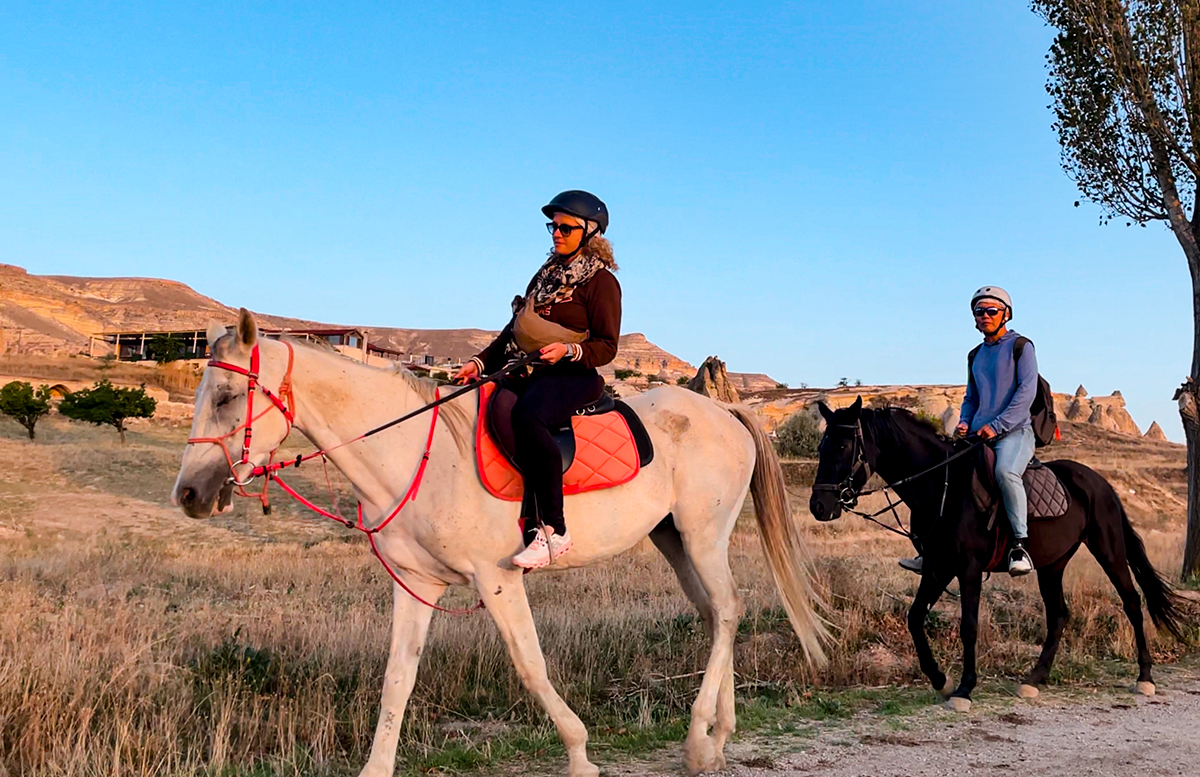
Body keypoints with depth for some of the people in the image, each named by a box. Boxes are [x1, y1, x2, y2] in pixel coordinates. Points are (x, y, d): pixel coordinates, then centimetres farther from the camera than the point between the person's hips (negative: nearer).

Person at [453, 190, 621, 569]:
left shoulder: (601, 282, 0)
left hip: (571, 376, -8)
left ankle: (553, 530, -34)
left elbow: (607, 346, -6)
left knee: (527, 416, -39)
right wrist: (481, 361, 7)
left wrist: (569, 350, -25)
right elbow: (514, 328, 21)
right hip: (523, 372, 8)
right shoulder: (547, 274, 22)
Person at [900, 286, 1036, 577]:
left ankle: (1020, 544, -31)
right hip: (977, 435, 7)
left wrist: (996, 425, -19)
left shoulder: (1021, 346, 0)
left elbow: (1027, 391, -11)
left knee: (1005, 471, -37)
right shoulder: (976, 355, 19)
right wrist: (964, 422, 5)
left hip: (1014, 432, -7)